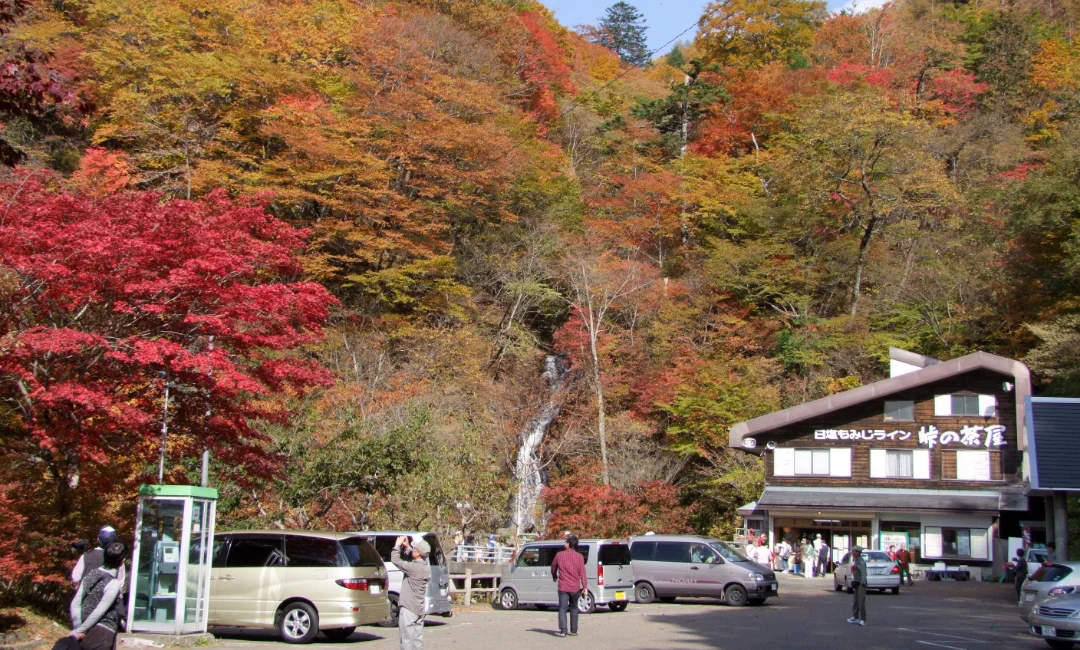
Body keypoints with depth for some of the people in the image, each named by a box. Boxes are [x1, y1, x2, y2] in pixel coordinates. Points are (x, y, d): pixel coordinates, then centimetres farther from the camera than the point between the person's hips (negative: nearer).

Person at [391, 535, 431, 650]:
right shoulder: (426, 566, 5)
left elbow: (395, 560, -17)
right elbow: (410, 558, 22)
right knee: (417, 638, 13)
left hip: (409, 608, -9)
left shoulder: (414, 568, -21)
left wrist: (398, 545, -6)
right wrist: (407, 546, 13)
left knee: (407, 638, -4)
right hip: (419, 609, 9)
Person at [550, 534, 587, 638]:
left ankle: (563, 631, -13)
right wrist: (585, 587, -8)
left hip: (563, 587, -2)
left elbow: (553, 568, 11)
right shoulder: (579, 557, -2)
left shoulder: (559, 555, -3)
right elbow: (582, 573, -8)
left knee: (562, 608, -1)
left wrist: (554, 577, 31)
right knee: (573, 608, 16)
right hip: (575, 587, 2)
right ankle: (574, 631, 18)